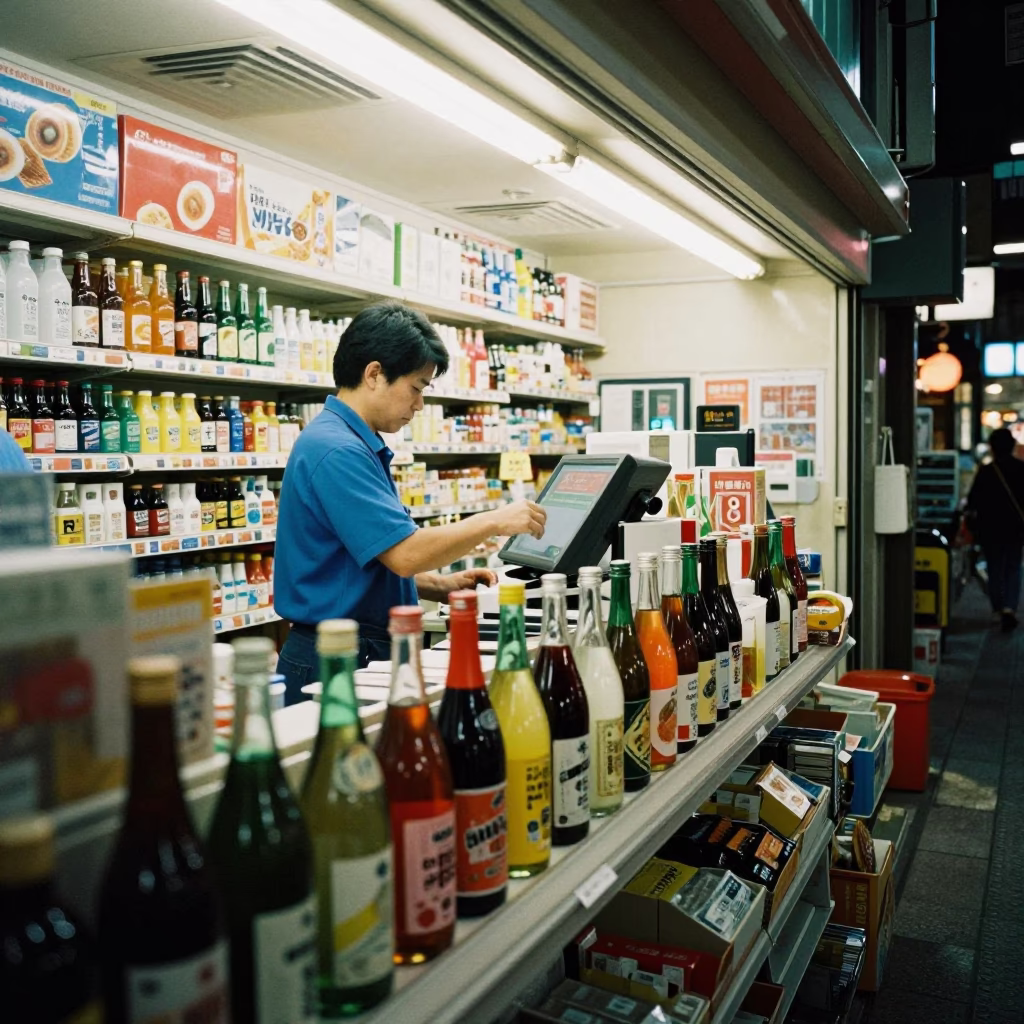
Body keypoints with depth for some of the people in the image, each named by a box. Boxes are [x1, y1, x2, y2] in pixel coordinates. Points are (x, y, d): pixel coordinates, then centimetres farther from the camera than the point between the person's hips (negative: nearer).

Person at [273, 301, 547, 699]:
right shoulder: (335, 450, -19)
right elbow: (404, 553, -25)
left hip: (370, 652, 10)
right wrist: (493, 522, -14)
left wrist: (441, 585, 7)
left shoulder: (359, 446, 15)